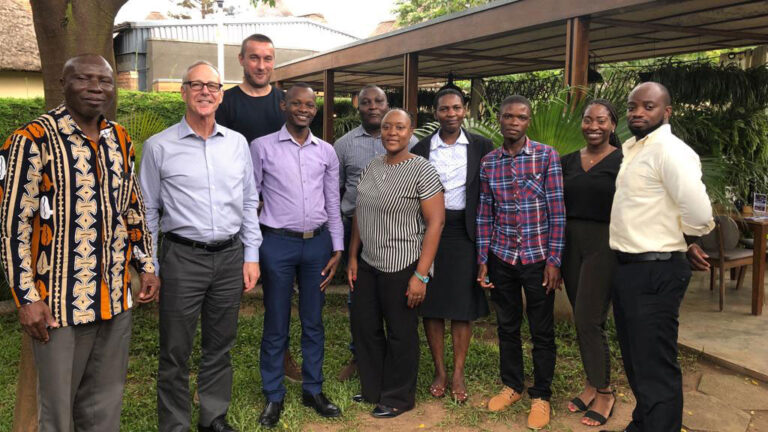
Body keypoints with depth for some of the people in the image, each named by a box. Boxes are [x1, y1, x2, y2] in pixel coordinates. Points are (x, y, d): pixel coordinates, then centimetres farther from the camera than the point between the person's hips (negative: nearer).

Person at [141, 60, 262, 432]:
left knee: (220, 346, 15)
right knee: (176, 352, 6)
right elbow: (147, 211, 1)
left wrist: (251, 256, 7)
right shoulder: (159, 146, -3)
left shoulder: (237, 143, 6)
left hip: (230, 256, 3)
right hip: (182, 258, -3)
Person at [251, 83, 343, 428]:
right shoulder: (262, 147, -1)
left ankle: (313, 390, 28)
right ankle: (273, 397, 22)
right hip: (278, 243, -3)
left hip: (318, 243, 3)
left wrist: (337, 250, 6)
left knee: (313, 322, 13)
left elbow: (333, 205, 10)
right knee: (276, 325, 7)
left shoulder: (326, 151, 8)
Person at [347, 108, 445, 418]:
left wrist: (421, 275, -18)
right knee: (364, 327, 15)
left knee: (400, 334, 8)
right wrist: (353, 258, 11)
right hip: (368, 264, 7)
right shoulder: (371, 168, 8)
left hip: (402, 267, -6)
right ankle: (373, 389, 36)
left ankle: (398, 398, 28)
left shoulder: (423, 171, -12)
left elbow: (435, 222, -14)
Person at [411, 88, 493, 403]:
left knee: (463, 306, 4)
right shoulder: (421, 149, 4)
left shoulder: (481, 146, 2)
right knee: (431, 304, 6)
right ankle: (439, 371, 21)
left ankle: (458, 374, 16)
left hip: (464, 232, -1)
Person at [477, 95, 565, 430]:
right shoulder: (488, 162, 4)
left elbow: (557, 211, -6)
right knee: (507, 326, 15)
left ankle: (541, 396, 26)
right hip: (501, 257, 3)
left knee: (542, 331, 8)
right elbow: (485, 214, 6)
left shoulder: (546, 156, -5)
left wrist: (554, 260, -10)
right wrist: (483, 260, 4)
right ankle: (511, 386, 35)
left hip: (537, 256, -3)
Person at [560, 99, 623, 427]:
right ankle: (592, 383, 28)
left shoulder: (623, 162, -5)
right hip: (570, 242, 5)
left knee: (588, 321, -5)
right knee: (582, 320, 12)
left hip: (604, 244, -5)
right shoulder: (568, 161, 9)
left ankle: (604, 392, 14)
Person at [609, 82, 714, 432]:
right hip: (626, 267, 10)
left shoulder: (669, 150, -17)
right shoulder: (632, 149, 13)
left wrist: (684, 244, -6)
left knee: (655, 367, 0)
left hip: (654, 272, -10)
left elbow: (699, 214, -26)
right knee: (634, 357, 23)